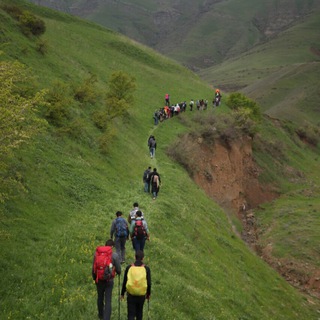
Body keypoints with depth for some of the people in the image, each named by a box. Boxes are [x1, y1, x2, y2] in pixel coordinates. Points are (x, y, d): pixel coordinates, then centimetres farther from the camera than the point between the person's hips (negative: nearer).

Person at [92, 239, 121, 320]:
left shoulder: (97, 253, -2)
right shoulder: (114, 255, -11)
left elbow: (93, 267, 6)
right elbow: (118, 269, -3)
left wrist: (94, 278, 21)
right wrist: (118, 273, 21)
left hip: (99, 280, 4)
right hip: (109, 281, -4)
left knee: (100, 298, 23)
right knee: (108, 301, 1)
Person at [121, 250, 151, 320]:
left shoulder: (129, 267, -7)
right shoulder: (146, 268, -7)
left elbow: (124, 282, -2)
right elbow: (149, 283, -2)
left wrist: (122, 293, 11)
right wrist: (148, 294, 14)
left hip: (131, 295, -1)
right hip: (142, 295, 1)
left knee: (131, 314, 3)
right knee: (139, 312, 23)